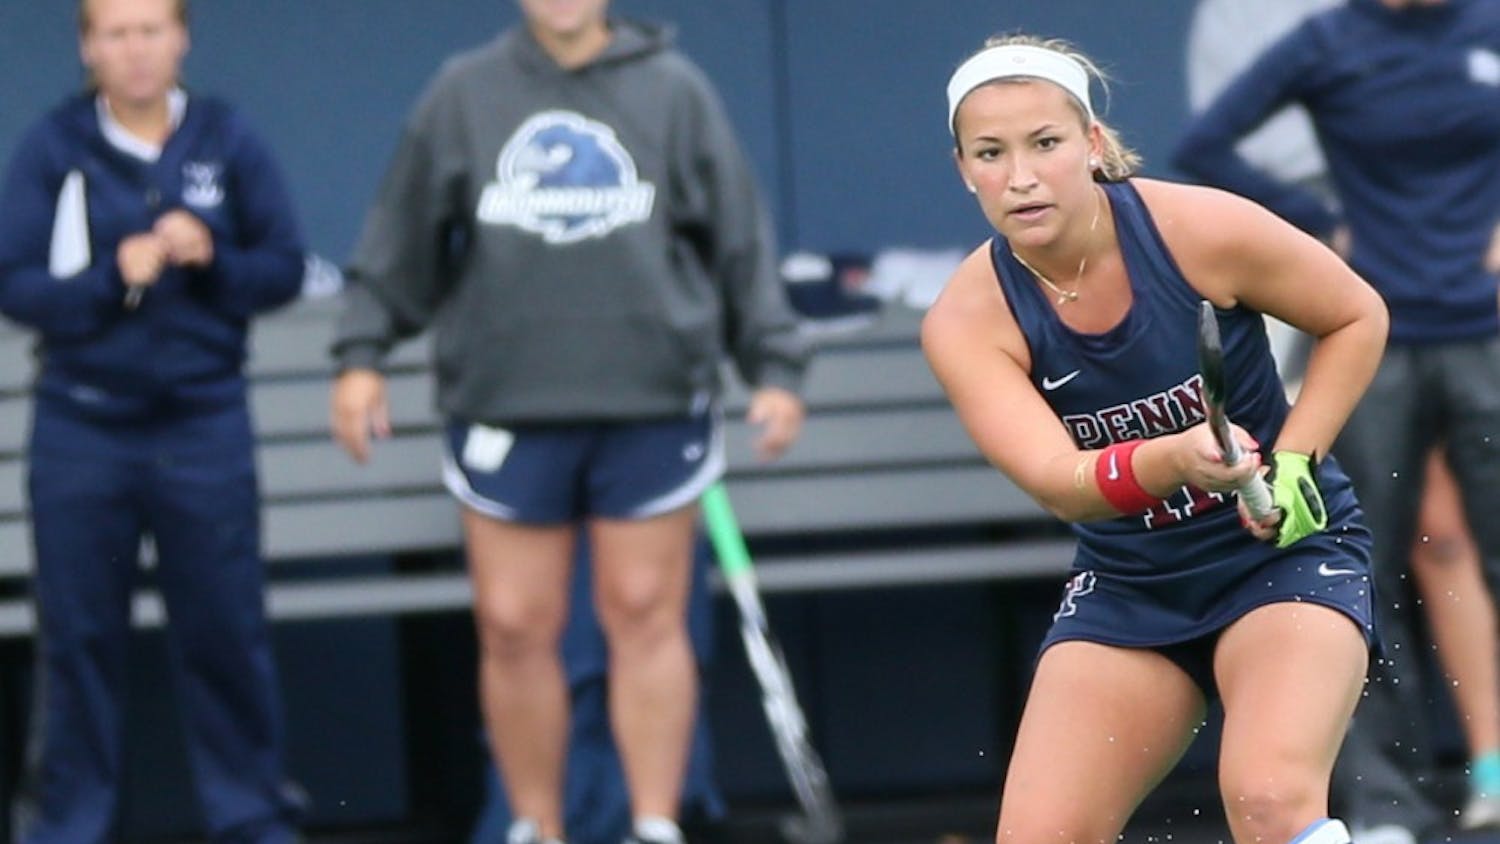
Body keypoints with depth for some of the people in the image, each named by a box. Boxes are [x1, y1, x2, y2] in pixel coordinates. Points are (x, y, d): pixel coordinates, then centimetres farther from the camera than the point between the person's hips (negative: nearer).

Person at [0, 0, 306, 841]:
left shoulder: (228, 140, 0)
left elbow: (285, 267, 1)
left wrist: (211, 260, -17)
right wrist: (114, 277, -20)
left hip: (205, 426, 0)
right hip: (82, 425, 0)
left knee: (227, 633, 5)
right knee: (79, 637, 7)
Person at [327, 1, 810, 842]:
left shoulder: (674, 92, 5)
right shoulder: (463, 95, 7)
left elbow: (740, 237, 7)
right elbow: (404, 238, 11)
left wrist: (775, 366, 2)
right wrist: (363, 353, 5)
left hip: (652, 405, -1)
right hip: (506, 412, 1)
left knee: (646, 618, 0)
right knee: (515, 628, 1)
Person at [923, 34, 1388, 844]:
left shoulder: (1202, 229, -18)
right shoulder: (967, 322, -13)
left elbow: (1357, 316, -2)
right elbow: (1057, 481, -27)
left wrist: (1292, 465, -13)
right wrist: (1174, 459, -47)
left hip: (1286, 551, -3)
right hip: (1126, 587, 3)